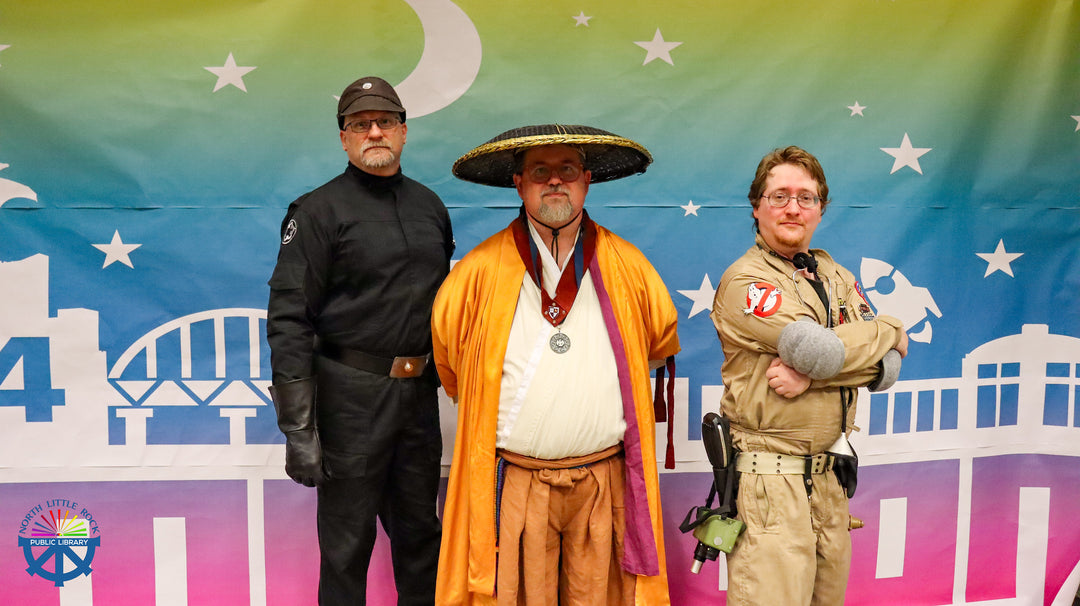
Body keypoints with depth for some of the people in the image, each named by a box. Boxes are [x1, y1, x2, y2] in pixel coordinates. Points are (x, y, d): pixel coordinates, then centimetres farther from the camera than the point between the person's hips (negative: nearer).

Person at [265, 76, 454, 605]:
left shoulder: (429, 206, 11)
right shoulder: (318, 211, -6)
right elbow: (288, 318, -12)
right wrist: (297, 427, -16)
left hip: (420, 390, 5)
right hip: (351, 394, -5)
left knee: (420, 532, 18)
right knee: (347, 542, 6)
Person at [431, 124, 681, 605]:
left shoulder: (628, 267, 4)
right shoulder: (480, 270, 0)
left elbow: (661, 341, 20)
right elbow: (446, 349, 14)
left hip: (604, 480, 2)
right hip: (514, 484, -1)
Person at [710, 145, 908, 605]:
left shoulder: (838, 279, 15)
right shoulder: (743, 281, -8)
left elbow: (887, 368, 2)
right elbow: (820, 350, -19)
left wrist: (811, 375, -15)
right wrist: (889, 331, 0)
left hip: (832, 476, 7)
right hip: (770, 479, -6)